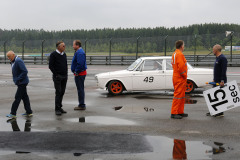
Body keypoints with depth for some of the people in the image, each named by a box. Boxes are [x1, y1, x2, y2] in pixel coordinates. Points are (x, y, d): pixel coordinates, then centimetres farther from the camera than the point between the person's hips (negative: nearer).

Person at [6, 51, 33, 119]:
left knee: (17, 98, -7)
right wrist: (15, 80, 11)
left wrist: (18, 79, -21)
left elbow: (25, 71, -24)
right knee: (24, 97, 12)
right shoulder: (13, 61, 13)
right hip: (20, 83, 10)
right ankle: (29, 112, 17)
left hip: (22, 82, -10)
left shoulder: (18, 61, -18)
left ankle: (13, 113, -5)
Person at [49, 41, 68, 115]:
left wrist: (66, 74, 11)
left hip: (64, 76, 6)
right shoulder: (53, 54, -6)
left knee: (62, 92, 8)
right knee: (58, 92, -7)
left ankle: (60, 107, 16)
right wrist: (56, 74, -12)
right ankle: (57, 109, -3)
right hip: (57, 77, -6)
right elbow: (51, 66, -8)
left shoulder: (64, 54, 13)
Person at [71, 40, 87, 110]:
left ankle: (82, 105, -1)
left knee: (80, 89, -6)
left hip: (79, 74, -11)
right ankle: (81, 105, 22)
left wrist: (76, 72, -19)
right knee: (80, 89, 15)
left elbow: (80, 64, -27)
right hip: (80, 73, 11)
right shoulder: (79, 52, 16)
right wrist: (76, 72, 18)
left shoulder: (80, 53, -19)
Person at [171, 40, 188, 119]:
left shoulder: (174, 54, 15)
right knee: (178, 95, -8)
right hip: (180, 78, -10)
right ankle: (174, 113, -6)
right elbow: (181, 67, -25)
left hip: (176, 77, 10)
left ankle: (180, 112, 20)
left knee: (182, 96, 15)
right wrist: (184, 75, -11)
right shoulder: (179, 54, -17)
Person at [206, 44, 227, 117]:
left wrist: (222, 81, -25)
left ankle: (221, 112, 0)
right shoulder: (217, 58, 17)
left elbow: (224, 71, -22)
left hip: (221, 82, -10)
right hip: (216, 81, 10)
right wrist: (214, 79, 23)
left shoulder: (222, 58, -15)